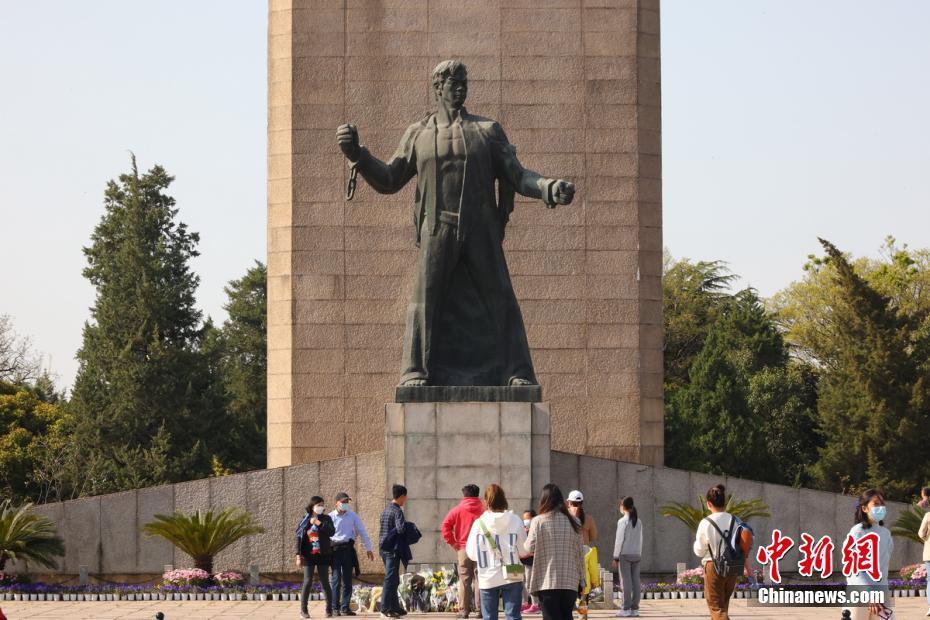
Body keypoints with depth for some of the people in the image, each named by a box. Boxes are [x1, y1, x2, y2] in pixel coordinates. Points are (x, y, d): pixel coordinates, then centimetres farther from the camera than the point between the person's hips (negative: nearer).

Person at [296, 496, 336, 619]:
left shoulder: (326, 519, 5)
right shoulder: (305, 520, 4)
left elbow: (332, 531, -12)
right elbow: (299, 538, 3)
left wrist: (319, 523, -17)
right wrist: (298, 555, -2)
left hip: (323, 555, 0)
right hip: (308, 556, 0)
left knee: (325, 582, 1)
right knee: (308, 582, -4)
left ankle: (329, 610, 7)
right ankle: (303, 610, 3)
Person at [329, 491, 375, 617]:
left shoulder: (352, 516, 9)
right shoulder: (330, 517, 1)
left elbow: (362, 532, 12)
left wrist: (368, 549, 10)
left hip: (348, 549, 3)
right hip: (335, 549, -3)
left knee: (347, 580, 4)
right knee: (336, 579, -8)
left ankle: (345, 608, 9)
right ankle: (335, 608, -4)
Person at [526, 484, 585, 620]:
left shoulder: (538, 522, -6)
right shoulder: (572, 523, 6)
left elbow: (529, 548, -4)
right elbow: (579, 554, 7)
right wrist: (581, 581, 14)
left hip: (547, 583, -3)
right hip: (570, 582, 3)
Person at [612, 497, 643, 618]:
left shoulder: (623, 521, -9)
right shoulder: (638, 522, 9)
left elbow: (619, 540, -11)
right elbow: (640, 540, 12)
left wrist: (615, 557, -7)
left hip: (625, 554, -6)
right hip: (636, 554, 6)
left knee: (626, 581, -6)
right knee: (635, 581, 5)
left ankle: (626, 609, -8)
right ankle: (635, 608, 5)